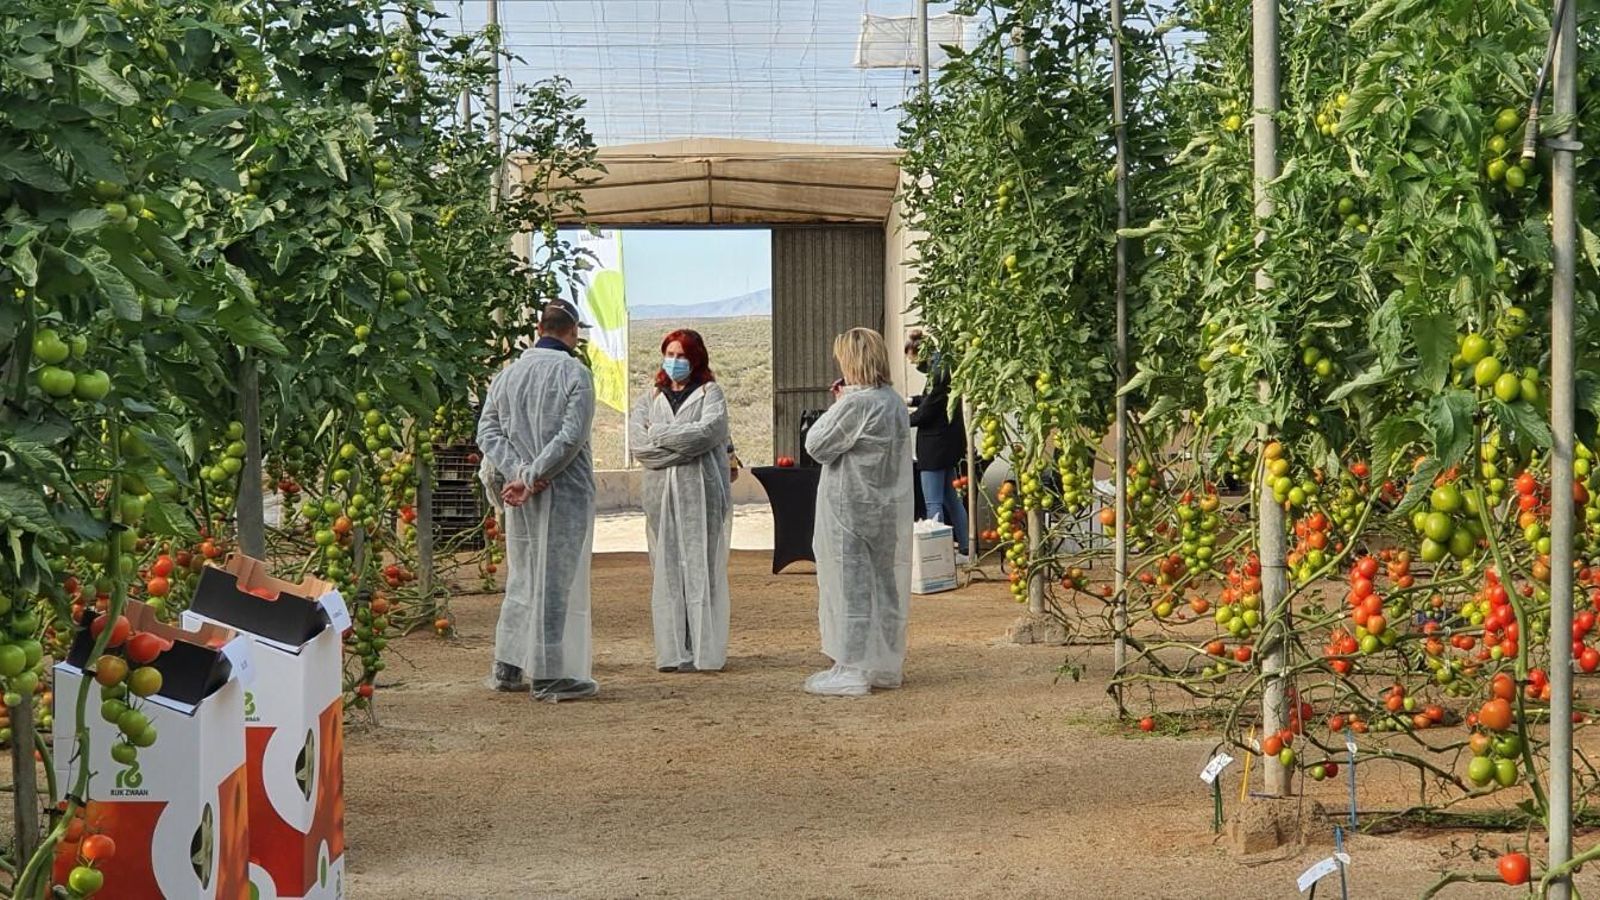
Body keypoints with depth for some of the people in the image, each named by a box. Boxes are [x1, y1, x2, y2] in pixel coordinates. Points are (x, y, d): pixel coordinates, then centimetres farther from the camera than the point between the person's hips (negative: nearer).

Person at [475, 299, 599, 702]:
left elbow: (488, 431, 2)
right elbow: (571, 436, -17)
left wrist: (518, 471, -8)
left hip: (519, 493, 5)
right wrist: (532, 477, -15)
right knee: (557, 581, -1)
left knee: (521, 579, 16)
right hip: (565, 492, -5)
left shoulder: (507, 374, 8)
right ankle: (549, 676, 2)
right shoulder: (575, 373, -8)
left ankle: (507, 668, 20)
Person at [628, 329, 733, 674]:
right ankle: (671, 652, 1)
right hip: (661, 493, 3)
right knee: (666, 571, 0)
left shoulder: (710, 393, 8)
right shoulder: (650, 398, 16)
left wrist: (659, 434, -4)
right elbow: (638, 442, 1)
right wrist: (685, 444, -9)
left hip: (702, 492, -3)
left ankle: (703, 651, -4)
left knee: (701, 568, -5)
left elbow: (708, 431, -11)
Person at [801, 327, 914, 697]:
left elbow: (816, 444, -13)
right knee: (885, 584, 13)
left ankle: (852, 671, 1)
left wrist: (834, 405, -3)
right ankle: (885, 666, 21)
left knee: (851, 586, -2)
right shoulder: (894, 401, 6)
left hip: (851, 509, -8)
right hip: (889, 510, 8)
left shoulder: (855, 404, -20)